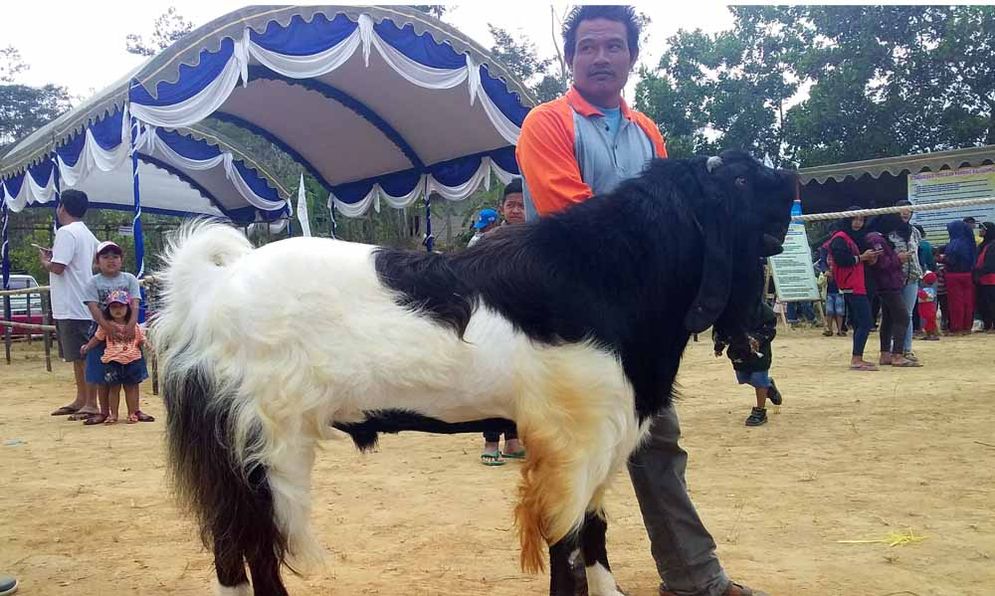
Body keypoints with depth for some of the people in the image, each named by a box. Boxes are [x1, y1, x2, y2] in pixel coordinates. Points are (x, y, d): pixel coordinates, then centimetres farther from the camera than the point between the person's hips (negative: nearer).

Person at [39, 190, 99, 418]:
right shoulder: (87, 233, 16)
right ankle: (81, 400, 24)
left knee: (83, 356, -6)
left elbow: (57, 267, -20)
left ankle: (91, 403, -3)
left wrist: (44, 261, 1)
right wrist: (54, 255, 19)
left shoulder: (66, 232, -14)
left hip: (72, 307, -10)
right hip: (82, 303, 10)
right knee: (78, 356, 16)